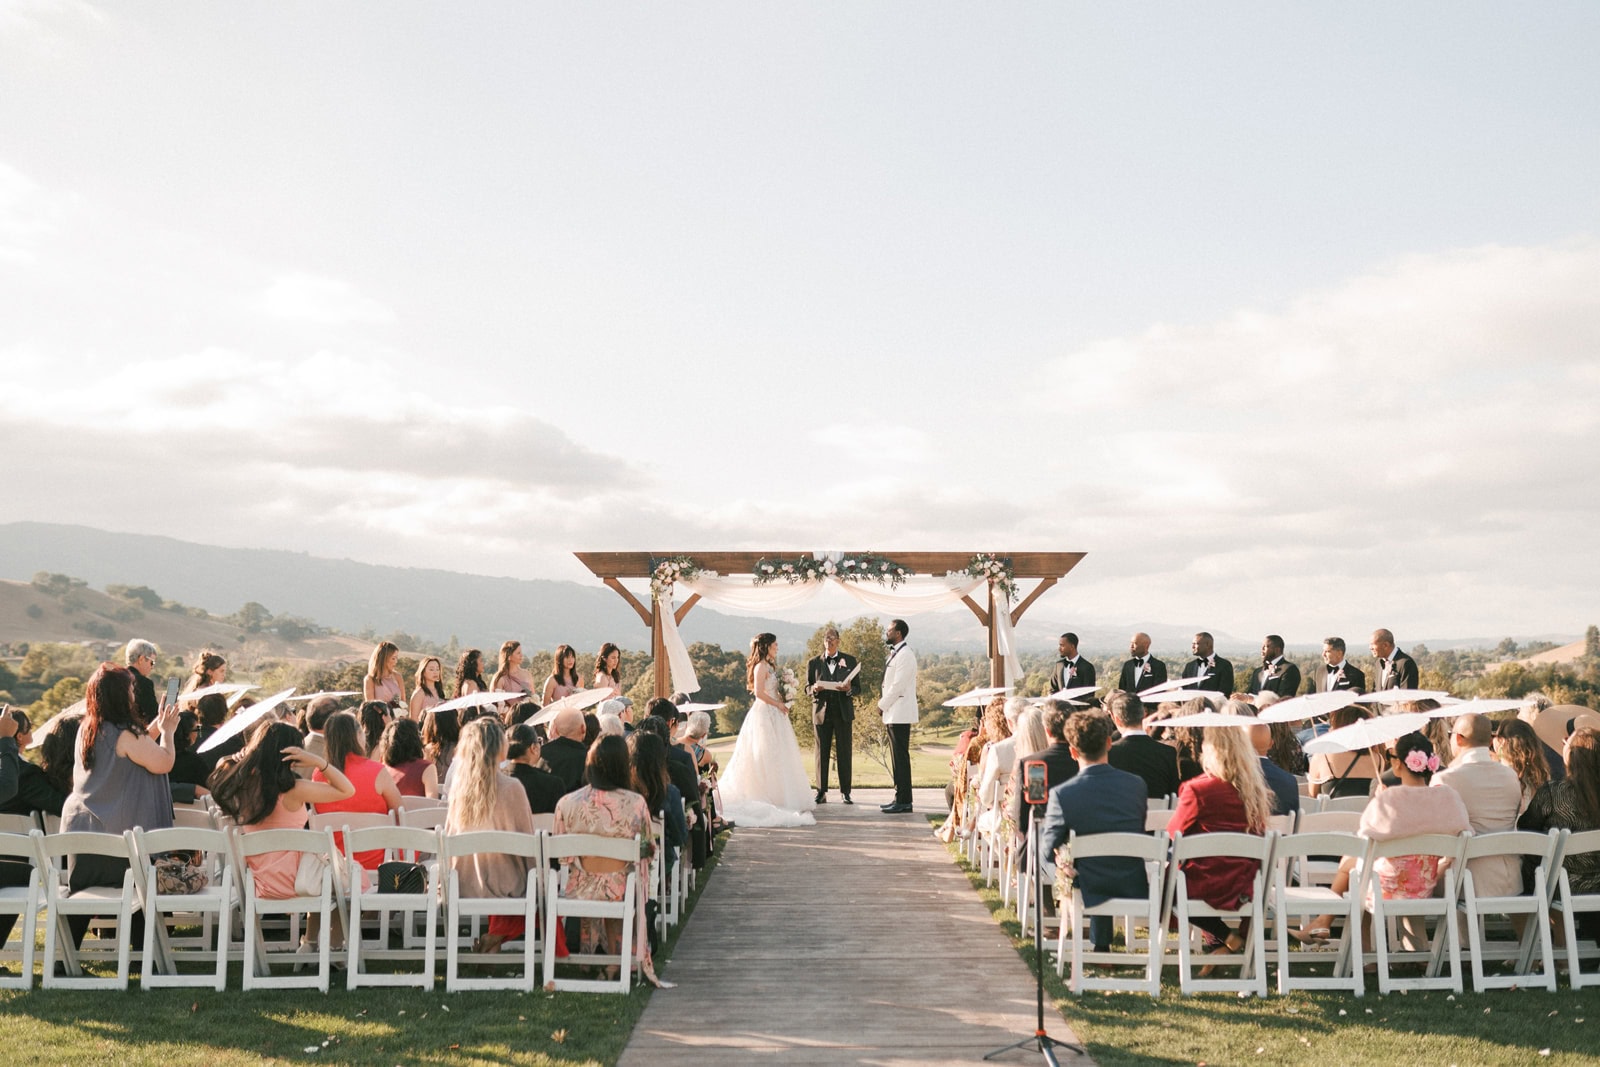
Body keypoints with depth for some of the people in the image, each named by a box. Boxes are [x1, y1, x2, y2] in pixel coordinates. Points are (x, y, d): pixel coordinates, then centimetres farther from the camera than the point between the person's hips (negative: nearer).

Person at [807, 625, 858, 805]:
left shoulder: (850, 661, 7)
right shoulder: (814, 663, 7)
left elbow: (858, 689, 6)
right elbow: (807, 688, 10)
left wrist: (849, 689, -17)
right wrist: (815, 688, -13)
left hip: (843, 712, 0)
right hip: (821, 712, 0)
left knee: (844, 753, 1)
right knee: (821, 753, 1)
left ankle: (845, 792, 7)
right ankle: (821, 792, 6)